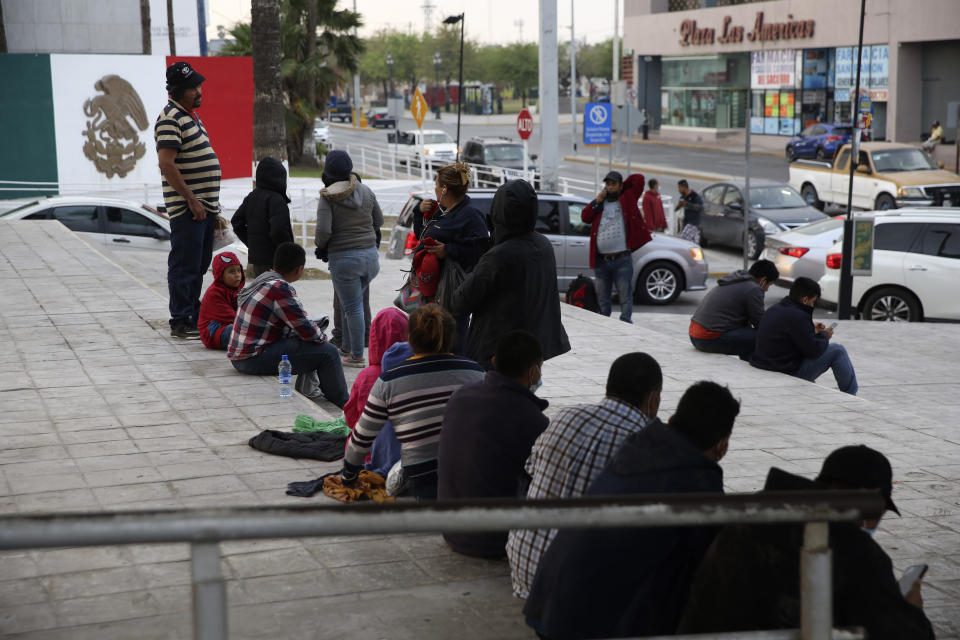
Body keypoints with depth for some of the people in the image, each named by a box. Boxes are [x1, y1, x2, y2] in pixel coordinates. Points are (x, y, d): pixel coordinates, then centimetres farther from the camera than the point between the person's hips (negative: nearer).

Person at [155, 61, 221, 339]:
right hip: (187, 208, -10)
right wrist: (191, 200, -21)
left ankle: (194, 315, 25)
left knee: (200, 264, 15)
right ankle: (180, 322, 0)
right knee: (185, 265, -5)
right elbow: (166, 163, -22)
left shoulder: (191, 115, 17)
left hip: (205, 204, 10)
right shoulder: (170, 118, -14)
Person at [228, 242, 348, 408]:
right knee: (328, 352, -9)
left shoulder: (264, 278, 12)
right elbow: (309, 331, -16)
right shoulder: (280, 288, -18)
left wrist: (317, 335, 6)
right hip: (253, 359, -10)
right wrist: (322, 337, 5)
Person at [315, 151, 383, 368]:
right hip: (370, 254, 5)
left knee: (352, 307, 2)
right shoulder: (365, 191, 3)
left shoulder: (327, 197, -11)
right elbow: (379, 221, 12)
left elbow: (323, 230, -19)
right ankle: (346, 347, 32)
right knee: (350, 303, 22)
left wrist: (321, 245, 1)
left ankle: (357, 356, 7)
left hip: (344, 258, -5)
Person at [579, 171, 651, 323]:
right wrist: (597, 201, -4)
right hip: (601, 260, 4)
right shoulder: (600, 203, 15)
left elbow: (638, 178, 2)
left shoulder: (627, 199, 5)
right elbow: (585, 217, 4)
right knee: (602, 296, 13)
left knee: (625, 295, -1)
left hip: (622, 259, -4)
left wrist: (622, 189, 12)